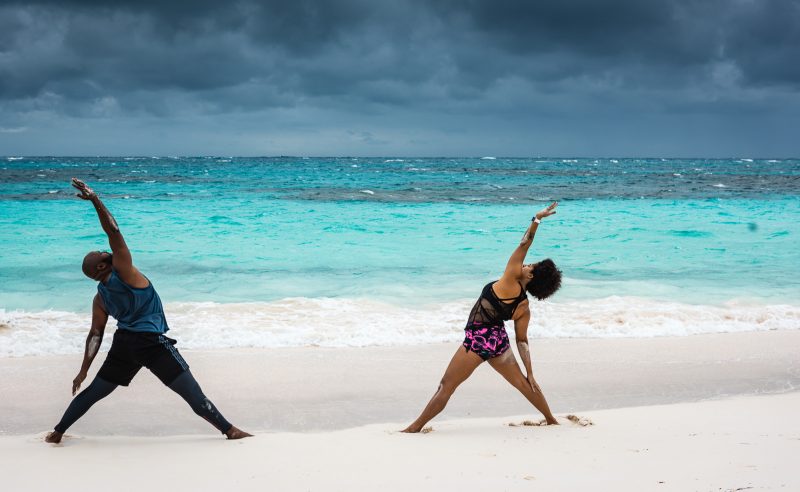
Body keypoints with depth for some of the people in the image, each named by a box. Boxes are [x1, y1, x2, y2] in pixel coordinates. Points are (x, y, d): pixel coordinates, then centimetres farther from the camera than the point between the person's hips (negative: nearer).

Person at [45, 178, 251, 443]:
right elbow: (113, 231, -19)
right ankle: (229, 430, -5)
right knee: (193, 393, -5)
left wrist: (83, 370, 10)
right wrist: (95, 200, -17)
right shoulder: (122, 270, -10)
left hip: (123, 344, 7)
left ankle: (57, 432, 22)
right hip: (152, 343, -6)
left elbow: (95, 335, 6)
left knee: (93, 392, 20)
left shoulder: (100, 298, 8)